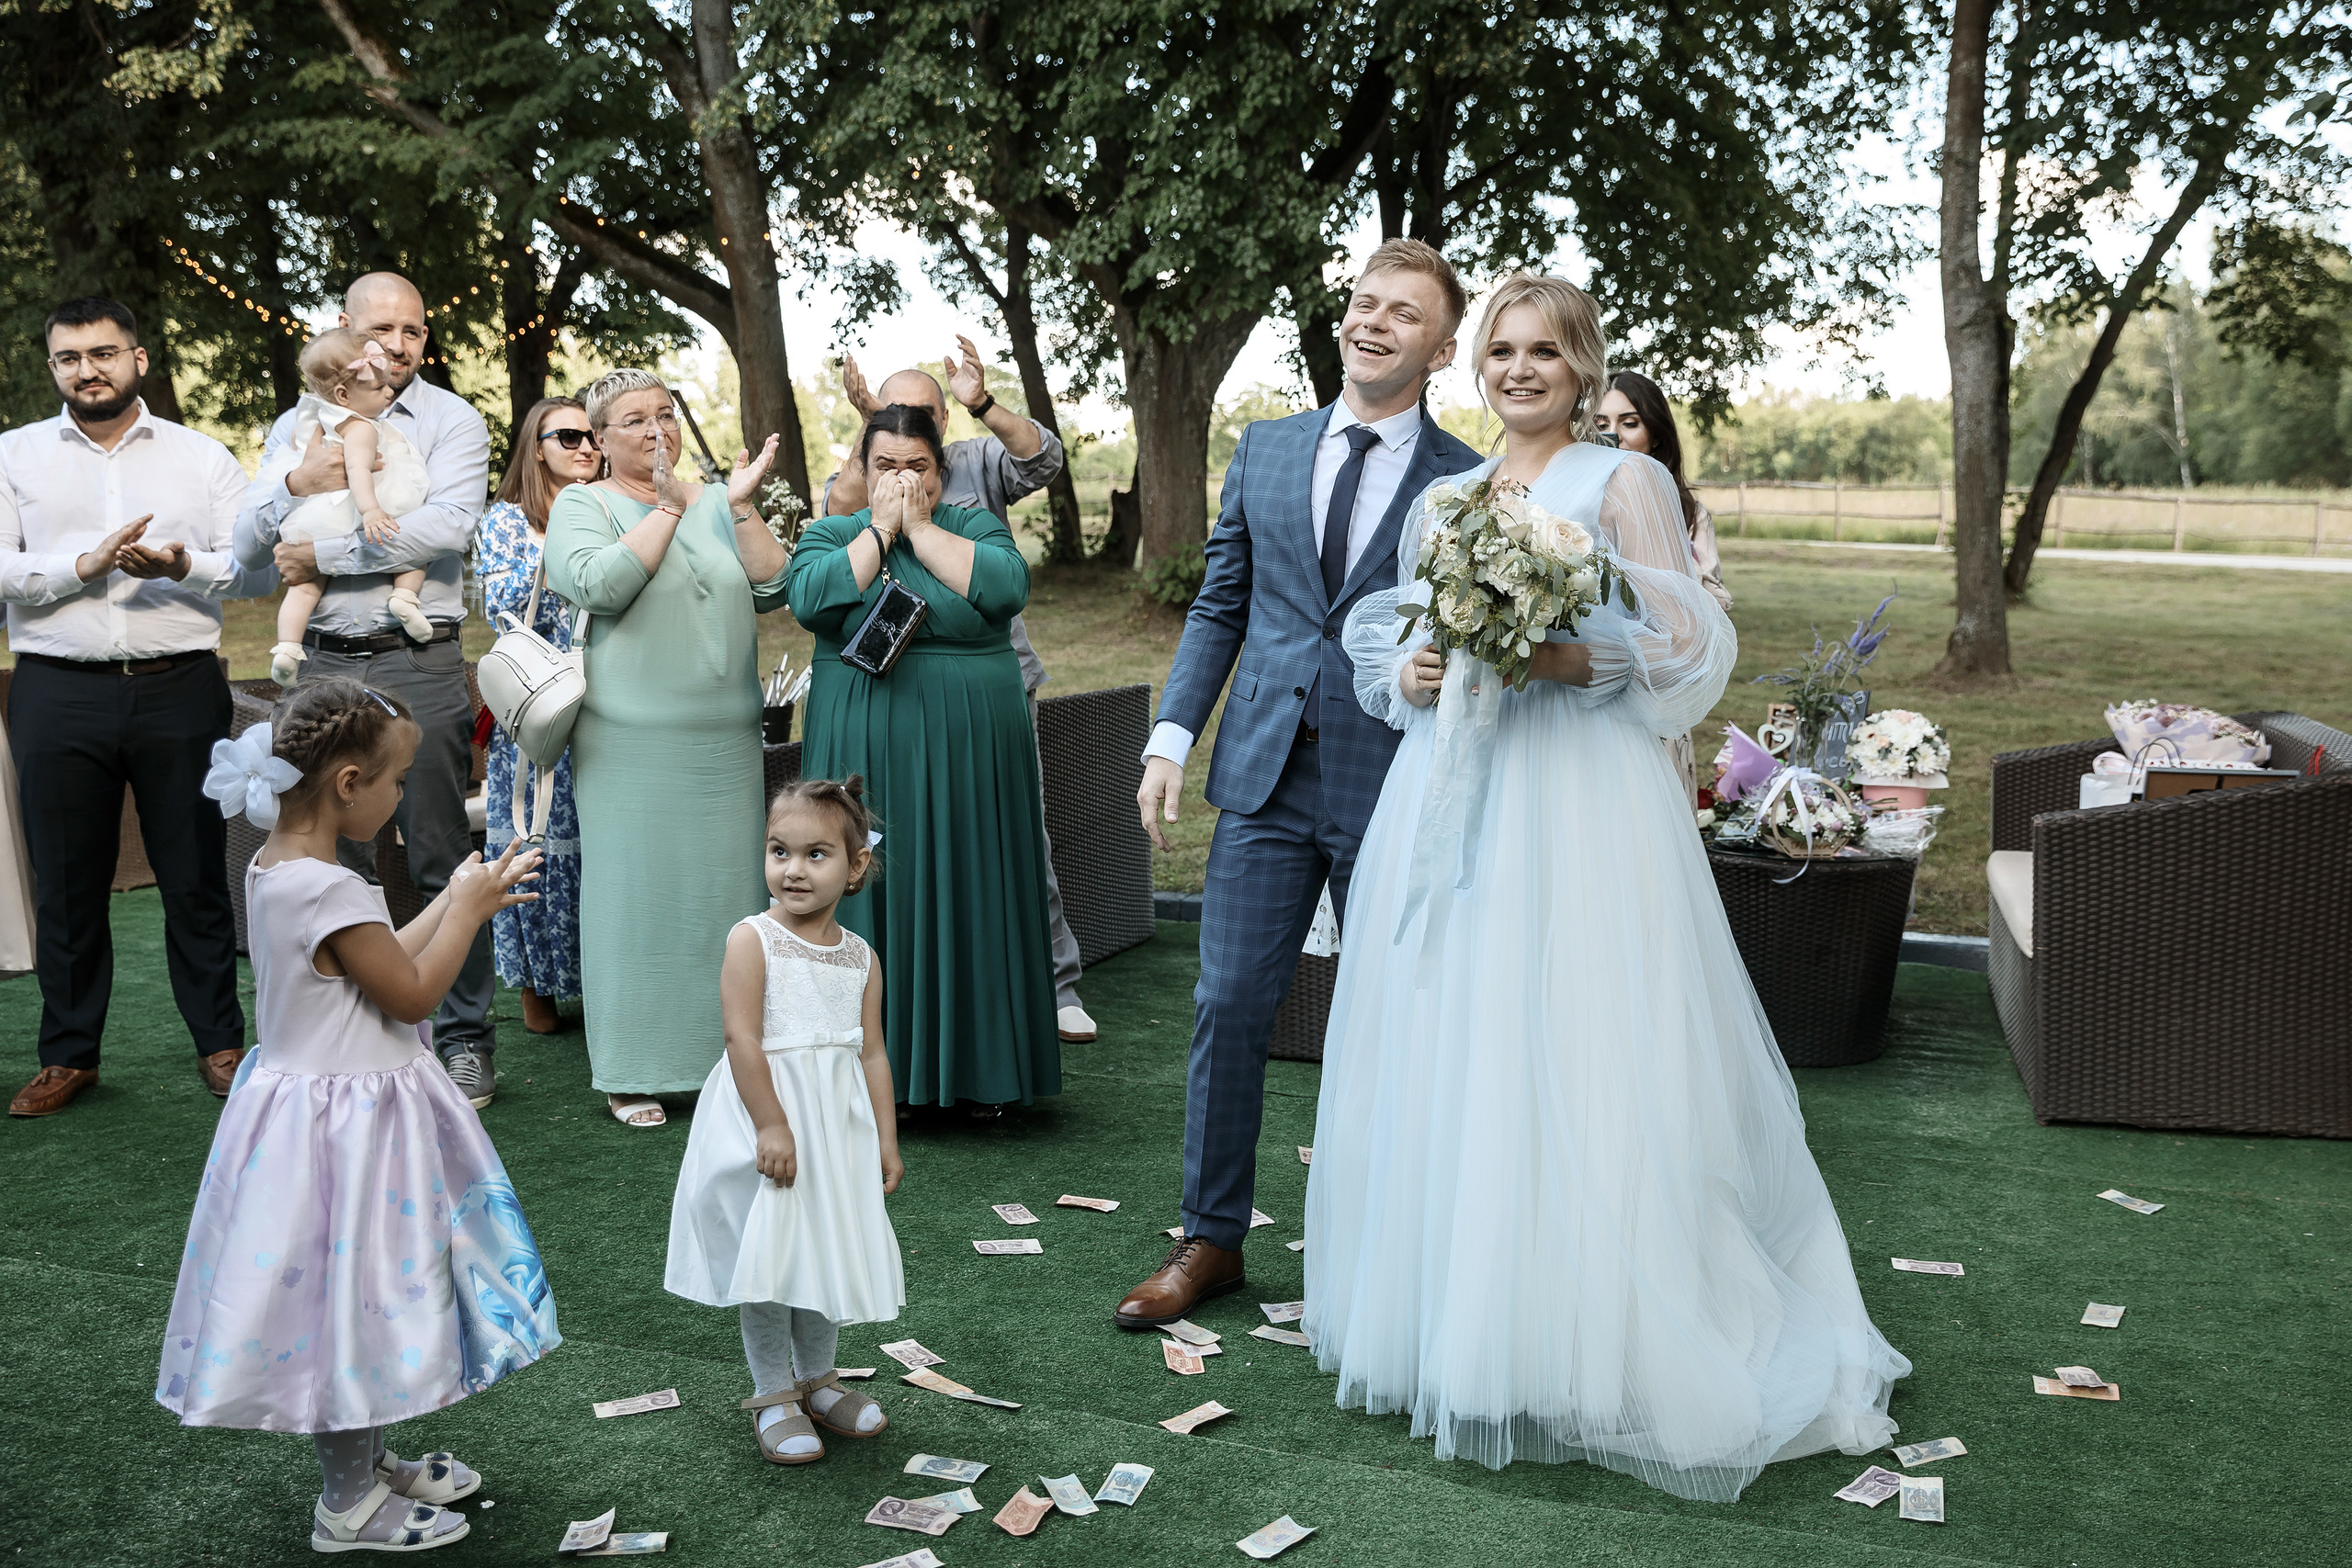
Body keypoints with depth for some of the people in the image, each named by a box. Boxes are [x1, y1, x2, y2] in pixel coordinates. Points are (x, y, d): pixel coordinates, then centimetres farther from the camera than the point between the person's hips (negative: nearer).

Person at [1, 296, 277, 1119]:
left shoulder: (203, 456, 9)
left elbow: (259, 566, 2)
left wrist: (187, 566, -16)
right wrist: (84, 566, -14)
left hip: (180, 688, 0)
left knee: (196, 877, 4)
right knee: (66, 883, 7)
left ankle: (220, 1043, 16)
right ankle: (69, 1055, 20)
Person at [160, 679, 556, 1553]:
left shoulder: (273, 868, 5)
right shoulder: (330, 890, -26)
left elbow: (377, 965, 11)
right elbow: (411, 993, -19)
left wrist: (457, 903, 11)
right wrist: (465, 908, -9)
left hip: (305, 1105, 10)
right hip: (345, 1125, -10)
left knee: (358, 1299, 21)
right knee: (353, 1292, 4)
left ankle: (367, 1462, 37)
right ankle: (348, 1506, 19)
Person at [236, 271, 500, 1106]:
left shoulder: (451, 420, 2)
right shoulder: (297, 425, 15)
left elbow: (447, 526, -15)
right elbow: (247, 544, 8)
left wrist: (323, 555, -11)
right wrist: (296, 484, -12)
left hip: (419, 666, -4)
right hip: (324, 664, 4)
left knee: (442, 862, 0)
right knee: (337, 865, 9)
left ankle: (465, 1038, 9)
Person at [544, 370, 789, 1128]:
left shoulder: (717, 503, 13)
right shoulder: (580, 505, 2)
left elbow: (772, 589, 2)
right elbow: (598, 585, -17)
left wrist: (742, 506, -7)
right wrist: (667, 507, -11)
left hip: (726, 743, 4)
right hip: (631, 745, -4)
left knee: (729, 890, 6)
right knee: (636, 892, 0)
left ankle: (728, 1055, 18)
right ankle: (633, 1075, 10)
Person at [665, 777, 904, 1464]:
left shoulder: (861, 957, 4)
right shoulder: (752, 939, -11)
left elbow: (871, 1052, 6)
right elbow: (743, 1038, -16)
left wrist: (885, 1139, 4)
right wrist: (771, 1124, -20)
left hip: (839, 1123, 5)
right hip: (765, 1110, -5)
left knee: (831, 1248, 14)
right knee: (769, 1255, 1)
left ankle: (816, 1377, 32)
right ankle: (773, 1395, 16)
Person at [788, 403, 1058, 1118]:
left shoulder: (976, 527, 8)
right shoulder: (830, 535, 9)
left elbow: (1005, 588, -14)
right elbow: (812, 599, -12)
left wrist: (919, 525, -8)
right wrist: (880, 527, -7)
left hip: (969, 757, 0)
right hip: (864, 758, 1)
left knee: (969, 899, 2)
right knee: (872, 899, 0)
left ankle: (976, 1068, 12)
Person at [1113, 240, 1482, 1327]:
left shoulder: (1468, 485, -1)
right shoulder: (1265, 450, 10)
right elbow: (1219, 607, 12)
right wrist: (1171, 737, 3)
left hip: (1394, 790, -2)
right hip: (1265, 778, 3)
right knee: (1229, 1006, 3)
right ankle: (1211, 1239, 18)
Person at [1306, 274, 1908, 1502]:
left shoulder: (1625, 482, 2)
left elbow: (1685, 648, -5)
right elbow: (1387, 638, 19)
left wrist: (1574, 660, -19)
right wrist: (1408, 673, -2)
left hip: (1577, 802, -5)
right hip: (1449, 799, 5)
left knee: (1565, 1069, -8)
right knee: (1440, 1060, 6)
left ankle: (1594, 1350, 4)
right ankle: (1448, 1315, 19)